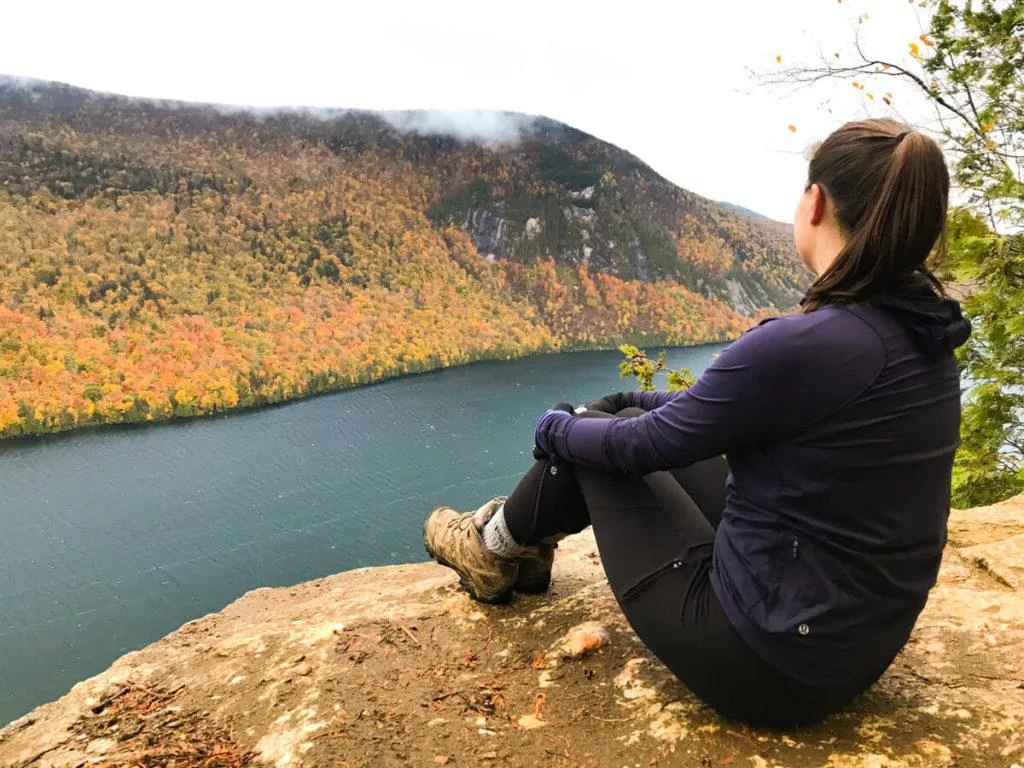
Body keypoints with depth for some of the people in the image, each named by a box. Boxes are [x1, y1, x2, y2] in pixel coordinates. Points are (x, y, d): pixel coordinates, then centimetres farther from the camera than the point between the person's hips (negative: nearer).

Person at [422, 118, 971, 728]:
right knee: (625, 417, 13)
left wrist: (558, 431, 5)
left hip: (767, 663, -7)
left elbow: (648, 445, -15)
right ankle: (524, 544, 35)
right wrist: (644, 405, 20)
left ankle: (494, 550, 32)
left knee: (605, 438, 7)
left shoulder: (802, 344, -28)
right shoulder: (924, 335, -1)